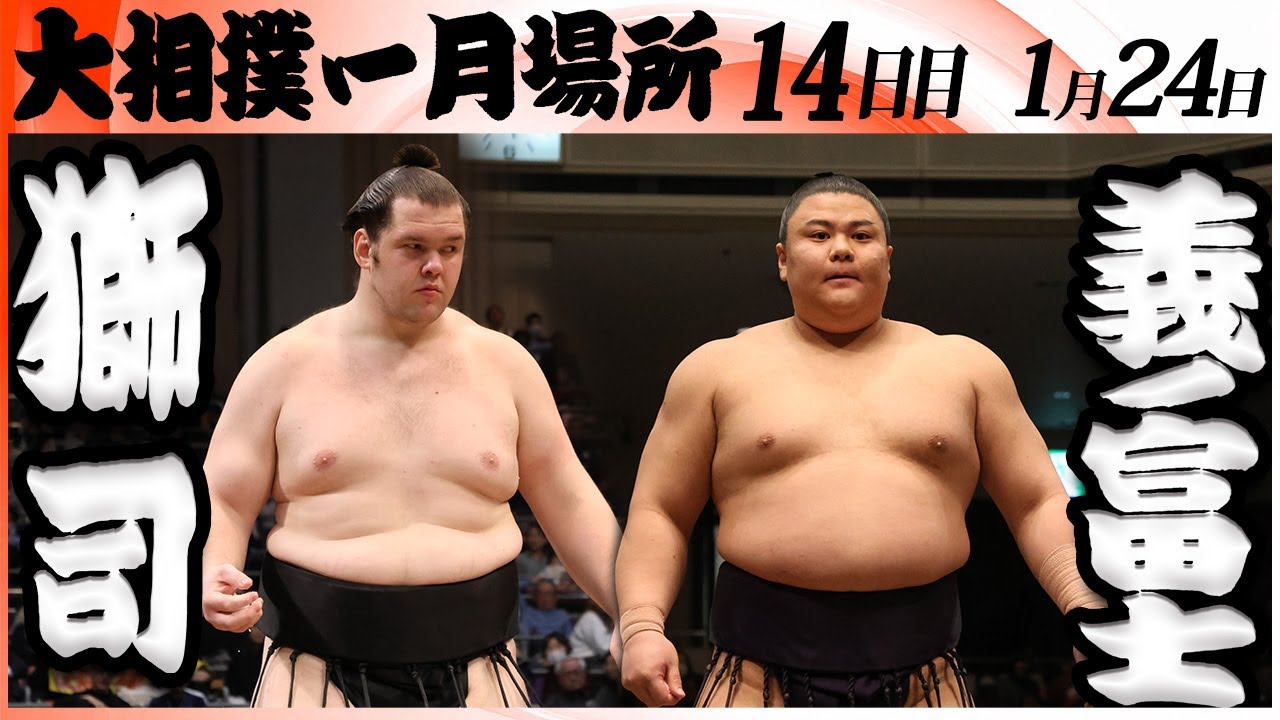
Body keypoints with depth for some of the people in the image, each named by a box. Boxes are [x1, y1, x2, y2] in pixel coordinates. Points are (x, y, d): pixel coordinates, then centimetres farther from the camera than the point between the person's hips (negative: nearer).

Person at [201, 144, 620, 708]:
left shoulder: (503, 363, 6)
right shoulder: (284, 364, 2)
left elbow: (571, 508, 8)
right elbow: (222, 502, 2)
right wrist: (211, 575, -19)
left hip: (474, 671, 2)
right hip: (320, 671, -1)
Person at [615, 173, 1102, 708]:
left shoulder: (964, 364, 11)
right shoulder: (718, 368, 8)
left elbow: (1039, 505, 11)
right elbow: (659, 514, 6)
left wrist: (1083, 605, -4)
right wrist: (642, 627, -9)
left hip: (923, 673, 1)